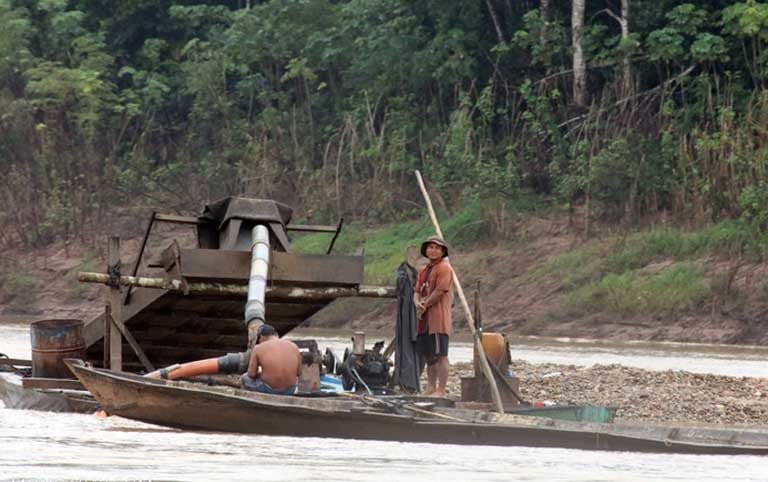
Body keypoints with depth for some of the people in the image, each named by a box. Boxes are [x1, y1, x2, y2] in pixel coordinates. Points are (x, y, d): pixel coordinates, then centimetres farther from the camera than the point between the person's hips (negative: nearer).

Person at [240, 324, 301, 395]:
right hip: (289, 390, 3)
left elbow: (251, 374, -7)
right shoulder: (293, 346, -1)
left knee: (245, 378, 28)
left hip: (267, 389, -3)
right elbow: (298, 372, 7)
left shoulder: (258, 349, -9)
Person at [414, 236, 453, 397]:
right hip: (425, 320, 9)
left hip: (438, 319, -9)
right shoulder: (424, 271, 19)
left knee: (440, 355, -9)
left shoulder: (444, 268, -7)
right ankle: (431, 388, 19)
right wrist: (418, 304, -6)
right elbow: (417, 291, 16)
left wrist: (424, 306, -8)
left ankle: (441, 390, -11)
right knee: (429, 355, 13)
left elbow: (439, 292, -15)